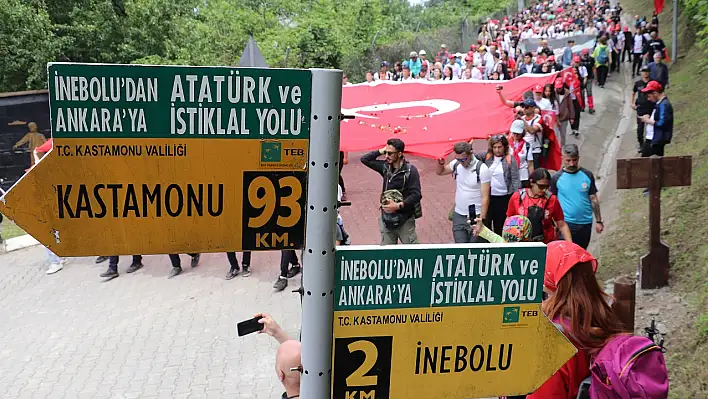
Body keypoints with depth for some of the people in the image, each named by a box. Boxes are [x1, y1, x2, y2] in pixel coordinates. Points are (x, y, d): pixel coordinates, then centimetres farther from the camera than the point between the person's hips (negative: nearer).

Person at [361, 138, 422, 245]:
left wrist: (398, 206, -23)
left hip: (404, 220, -5)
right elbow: (365, 159, 14)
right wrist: (380, 151, 2)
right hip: (386, 219, 5)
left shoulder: (410, 170, -11)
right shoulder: (385, 167, 5)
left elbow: (416, 194, -16)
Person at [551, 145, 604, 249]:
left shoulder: (587, 175, 2)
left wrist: (599, 221, 7)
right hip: (566, 223, -3)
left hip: (586, 223, 3)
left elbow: (593, 199, 7)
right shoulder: (556, 178, -4)